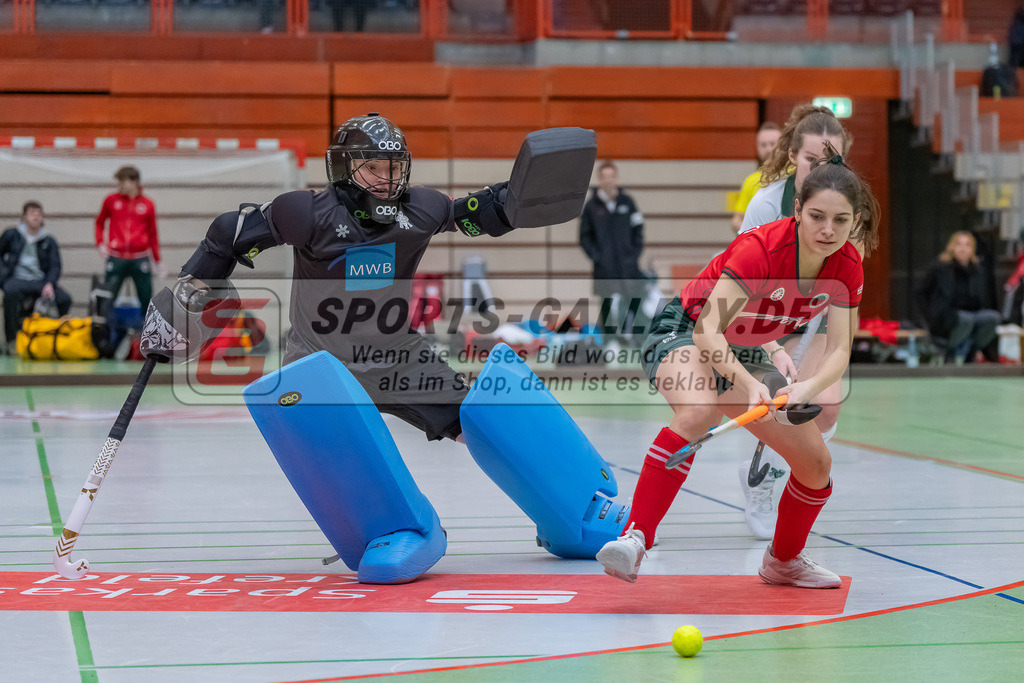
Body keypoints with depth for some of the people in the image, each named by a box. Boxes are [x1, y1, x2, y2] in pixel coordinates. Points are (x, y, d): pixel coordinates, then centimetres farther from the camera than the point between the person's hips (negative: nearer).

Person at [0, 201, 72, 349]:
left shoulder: (49, 241, 15)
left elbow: (55, 266, 6)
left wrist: (49, 284, -13)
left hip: (41, 281, 2)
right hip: (17, 279, -2)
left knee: (65, 299, -25)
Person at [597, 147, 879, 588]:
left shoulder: (847, 268, -13)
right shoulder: (760, 249, -31)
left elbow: (838, 353, -16)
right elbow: (708, 331, -36)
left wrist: (806, 388, -37)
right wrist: (750, 385, -50)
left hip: (744, 355, 7)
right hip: (684, 335, -7)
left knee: (815, 461, 2)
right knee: (698, 412, -40)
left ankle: (783, 561, 29)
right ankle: (634, 539, -43)